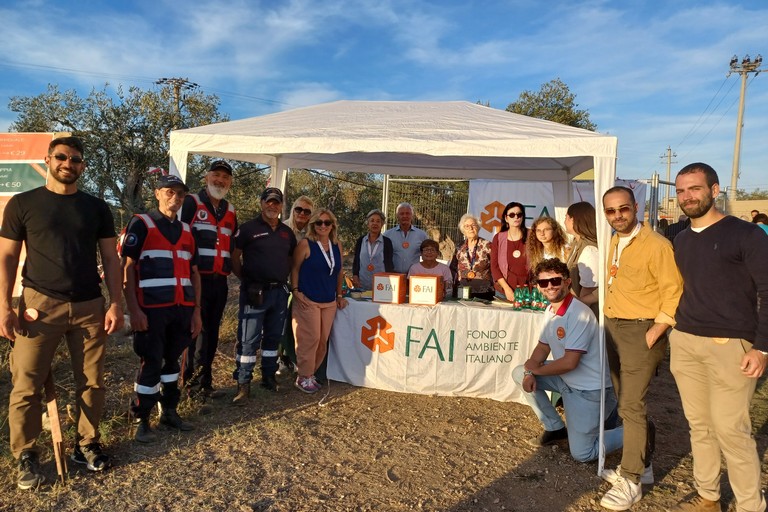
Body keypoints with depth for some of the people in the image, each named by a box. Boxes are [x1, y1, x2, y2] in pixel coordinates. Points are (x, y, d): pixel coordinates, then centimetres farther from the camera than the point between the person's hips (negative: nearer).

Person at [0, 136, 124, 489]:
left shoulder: (97, 208, 9)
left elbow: (110, 259, 9)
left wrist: (115, 303, 0)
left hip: (89, 307, 2)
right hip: (40, 305, -2)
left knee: (92, 383, 7)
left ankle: (86, 445, 22)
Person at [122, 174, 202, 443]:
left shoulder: (186, 230, 14)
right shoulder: (141, 224, -2)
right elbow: (127, 269, -7)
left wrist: (196, 311, 10)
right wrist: (134, 310, -14)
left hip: (182, 309, 5)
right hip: (152, 310, -5)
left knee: (172, 359, 15)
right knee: (151, 364, 1)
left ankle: (169, 411, 29)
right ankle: (141, 421, 17)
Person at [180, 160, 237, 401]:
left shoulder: (230, 211, 18)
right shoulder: (191, 202, -2)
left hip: (220, 281, 6)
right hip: (197, 278, -6)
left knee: (212, 332, 11)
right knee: (197, 329, -6)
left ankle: (204, 381, 22)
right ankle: (193, 378, 6)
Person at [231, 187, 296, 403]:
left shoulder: (287, 232, 12)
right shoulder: (248, 228, -4)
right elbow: (234, 256, -4)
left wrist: (283, 278, 11)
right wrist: (245, 278, -3)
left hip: (280, 292, 5)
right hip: (255, 292, -5)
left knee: (273, 337, 14)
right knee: (249, 339, -4)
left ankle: (269, 377, 27)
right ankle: (243, 384, 4)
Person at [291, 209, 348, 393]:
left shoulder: (337, 245, 8)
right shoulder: (305, 244, -7)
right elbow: (294, 269, -3)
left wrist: (339, 295, 12)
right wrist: (296, 291, -10)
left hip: (330, 302, 5)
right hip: (308, 301, -5)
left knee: (322, 341, 8)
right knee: (310, 339, -5)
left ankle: (311, 373, 23)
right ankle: (303, 378, 9)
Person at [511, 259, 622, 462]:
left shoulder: (578, 314, -25)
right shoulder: (550, 310, 2)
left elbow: (569, 362, -28)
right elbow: (543, 347, 10)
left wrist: (536, 369, -13)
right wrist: (529, 372, -9)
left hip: (589, 390, -8)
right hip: (566, 381, 8)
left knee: (582, 454, -6)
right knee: (520, 373, 3)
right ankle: (555, 428, 16)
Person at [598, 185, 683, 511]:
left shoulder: (656, 245, -13)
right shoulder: (614, 243, 10)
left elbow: (673, 293, -14)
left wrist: (653, 334, -17)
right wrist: (608, 320, 12)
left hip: (641, 330, -8)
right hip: (613, 328, 8)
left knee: (631, 406, -6)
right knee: (628, 402, 16)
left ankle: (631, 481, 7)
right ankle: (641, 464, 32)